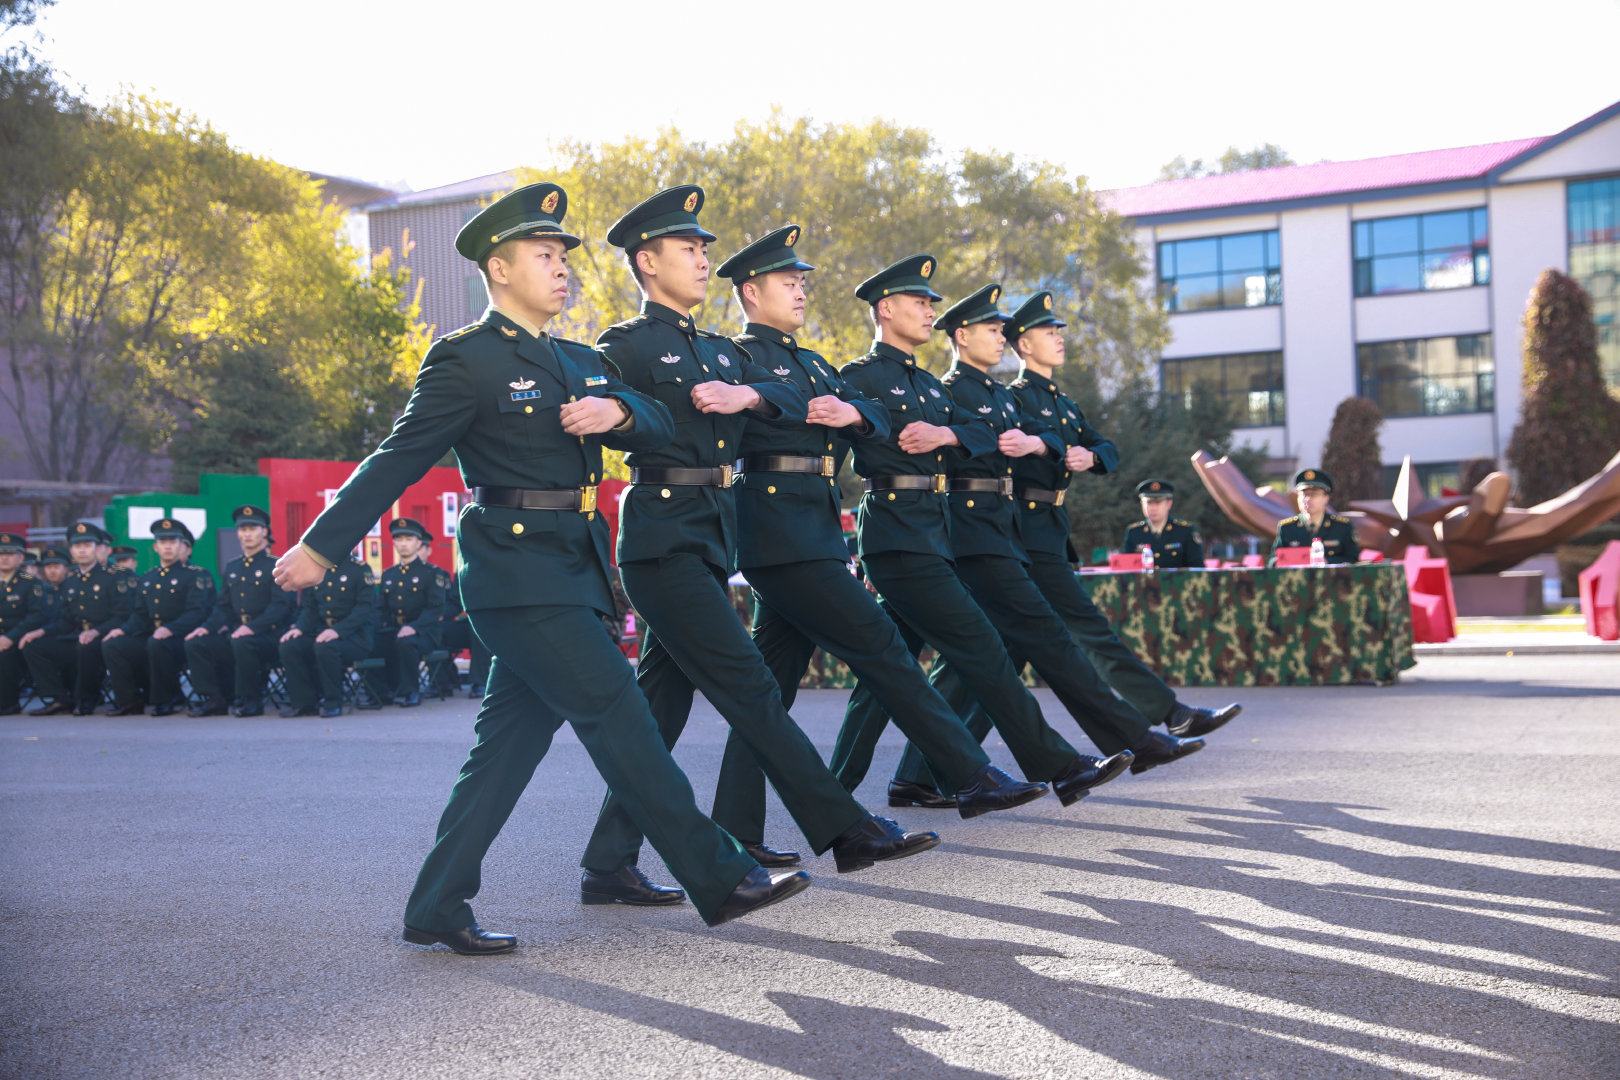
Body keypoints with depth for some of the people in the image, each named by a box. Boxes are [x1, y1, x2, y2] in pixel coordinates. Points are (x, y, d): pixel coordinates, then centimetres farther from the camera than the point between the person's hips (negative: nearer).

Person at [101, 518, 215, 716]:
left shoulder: (196, 576, -1)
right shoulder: (147, 579, 20)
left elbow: (197, 612, -14)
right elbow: (139, 616, 18)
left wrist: (171, 629, -29)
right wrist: (123, 630, -4)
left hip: (181, 641, -6)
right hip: (151, 639, 6)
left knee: (157, 643, -37)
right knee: (111, 645, -13)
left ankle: (165, 700, -19)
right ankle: (128, 701, -4)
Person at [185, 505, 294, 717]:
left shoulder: (276, 566, 0)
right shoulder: (231, 568, 21)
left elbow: (281, 606, -12)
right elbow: (223, 607, 19)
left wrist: (252, 627, -25)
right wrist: (207, 627, -1)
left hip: (268, 635, -6)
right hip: (235, 634, 6)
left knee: (242, 643, -37)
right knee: (195, 644, -14)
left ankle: (252, 701, -21)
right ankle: (214, 700, -7)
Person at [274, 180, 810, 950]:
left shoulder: (577, 362, 19)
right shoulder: (466, 360, -5)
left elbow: (658, 427, 10)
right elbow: (398, 461, -5)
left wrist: (617, 412, -13)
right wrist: (322, 547, -6)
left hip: (568, 575, 8)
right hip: (516, 575, -8)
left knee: (510, 740, 9)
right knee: (620, 720, -6)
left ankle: (437, 908, 16)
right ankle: (719, 878, 1)